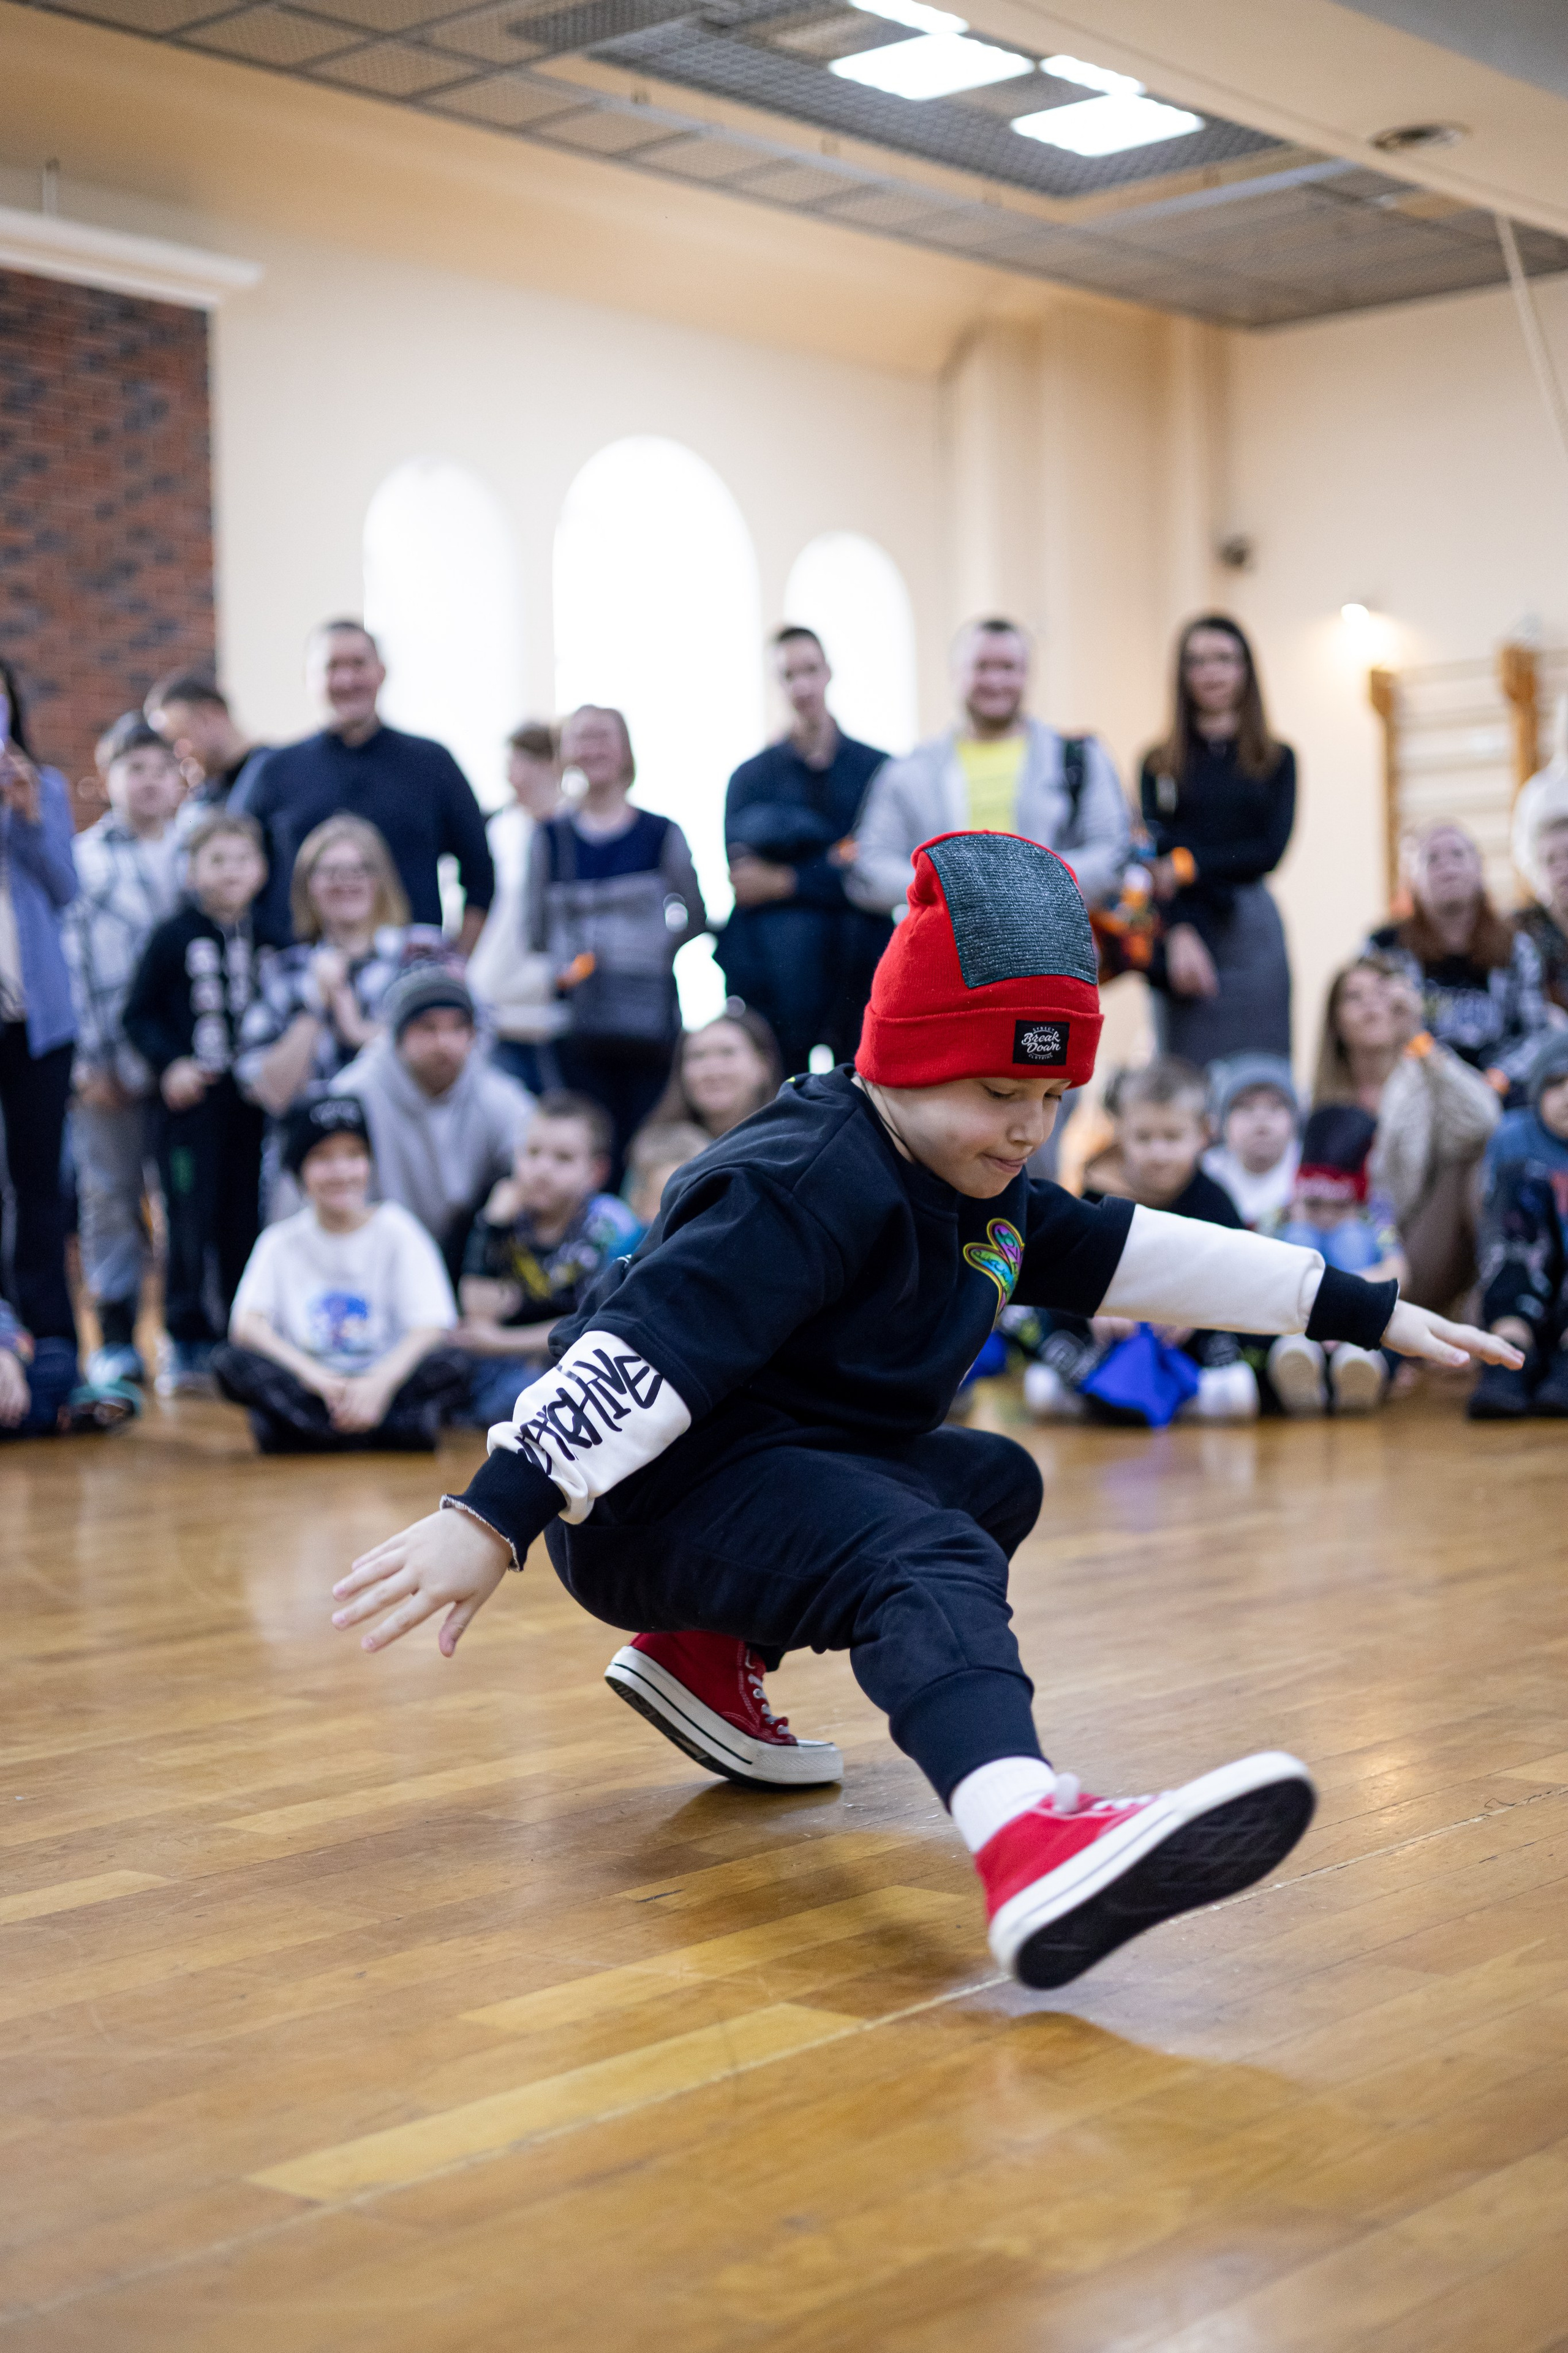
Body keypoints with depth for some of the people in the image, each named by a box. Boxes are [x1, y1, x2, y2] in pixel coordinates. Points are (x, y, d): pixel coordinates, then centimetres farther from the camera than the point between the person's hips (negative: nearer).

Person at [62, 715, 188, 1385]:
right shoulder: (84, 858, 3)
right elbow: (72, 961, -1)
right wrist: (93, 1060, -8)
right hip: (112, 1064, -1)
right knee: (112, 1196, 4)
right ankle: (115, 1339, 11)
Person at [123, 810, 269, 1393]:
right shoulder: (173, 935, -1)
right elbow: (139, 1013, 1)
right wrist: (169, 1064, -12)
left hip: (254, 1101, 2)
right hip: (192, 1099, -2)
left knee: (247, 1220, 5)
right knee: (191, 1220, -2)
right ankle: (187, 1344, 8)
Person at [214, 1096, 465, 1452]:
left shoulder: (397, 1232, 4)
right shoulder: (282, 1242, 7)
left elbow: (434, 1329, -8)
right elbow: (245, 1326, -8)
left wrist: (380, 1381, -26)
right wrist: (316, 1376, -25)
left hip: (382, 1387, -1)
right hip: (303, 1387, 1)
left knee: (452, 1364, -28)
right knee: (229, 1361, -26)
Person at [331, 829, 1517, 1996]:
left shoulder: (986, 1195, 11)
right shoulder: (807, 1185, -19)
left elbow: (1147, 1254, 17)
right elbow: (651, 1345, -29)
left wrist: (1371, 1312, 19)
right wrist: (492, 1517, -38)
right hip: (656, 1496, -11)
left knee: (997, 1479, 26)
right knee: (927, 1560, -34)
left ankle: (710, 1659, 12)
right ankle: (1028, 1843, -66)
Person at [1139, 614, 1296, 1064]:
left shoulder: (1276, 760, 11)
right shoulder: (1160, 764, 9)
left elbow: (1270, 852, 0)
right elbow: (1156, 856, -3)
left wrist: (1188, 865, -12)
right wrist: (1180, 934, -18)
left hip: (1250, 930, 0)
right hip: (1179, 930, 0)